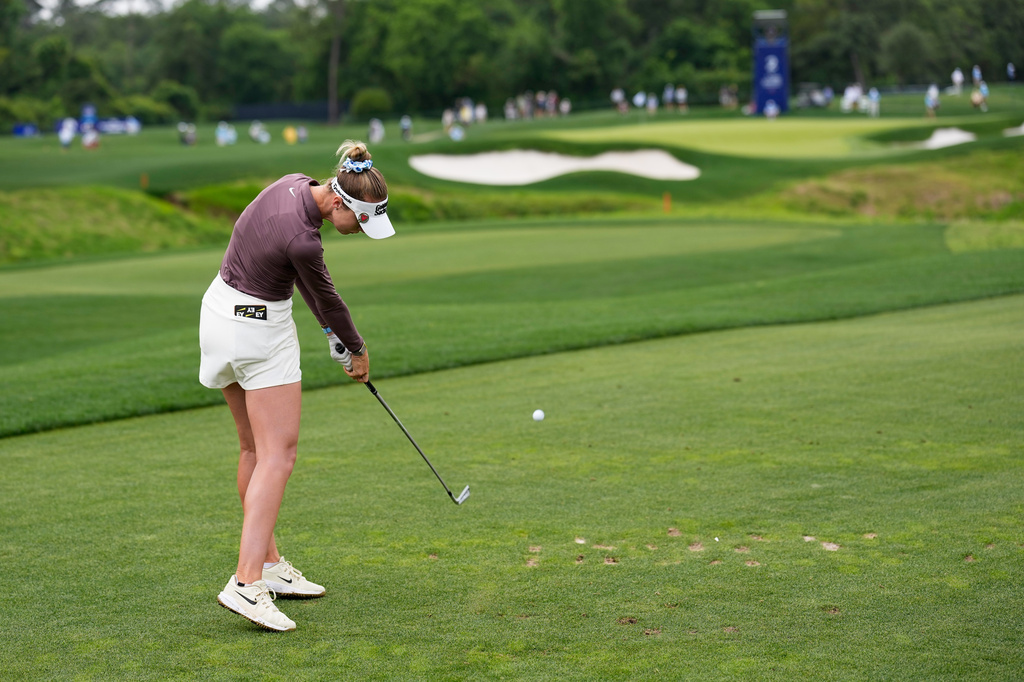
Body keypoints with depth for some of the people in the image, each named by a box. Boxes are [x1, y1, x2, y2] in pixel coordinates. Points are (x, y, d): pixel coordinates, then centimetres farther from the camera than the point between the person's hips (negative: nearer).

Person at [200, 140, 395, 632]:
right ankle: (247, 583, -19)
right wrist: (357, 351, 7)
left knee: (255, 448, 15)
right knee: (278, 453, -10)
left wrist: (331, 330, 10)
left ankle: (267, 563, 23)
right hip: (258, 332, -10)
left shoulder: (295, 185, -2)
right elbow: (327, 298, -10)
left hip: (222, 310, 10)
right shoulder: (301, 239, -28)